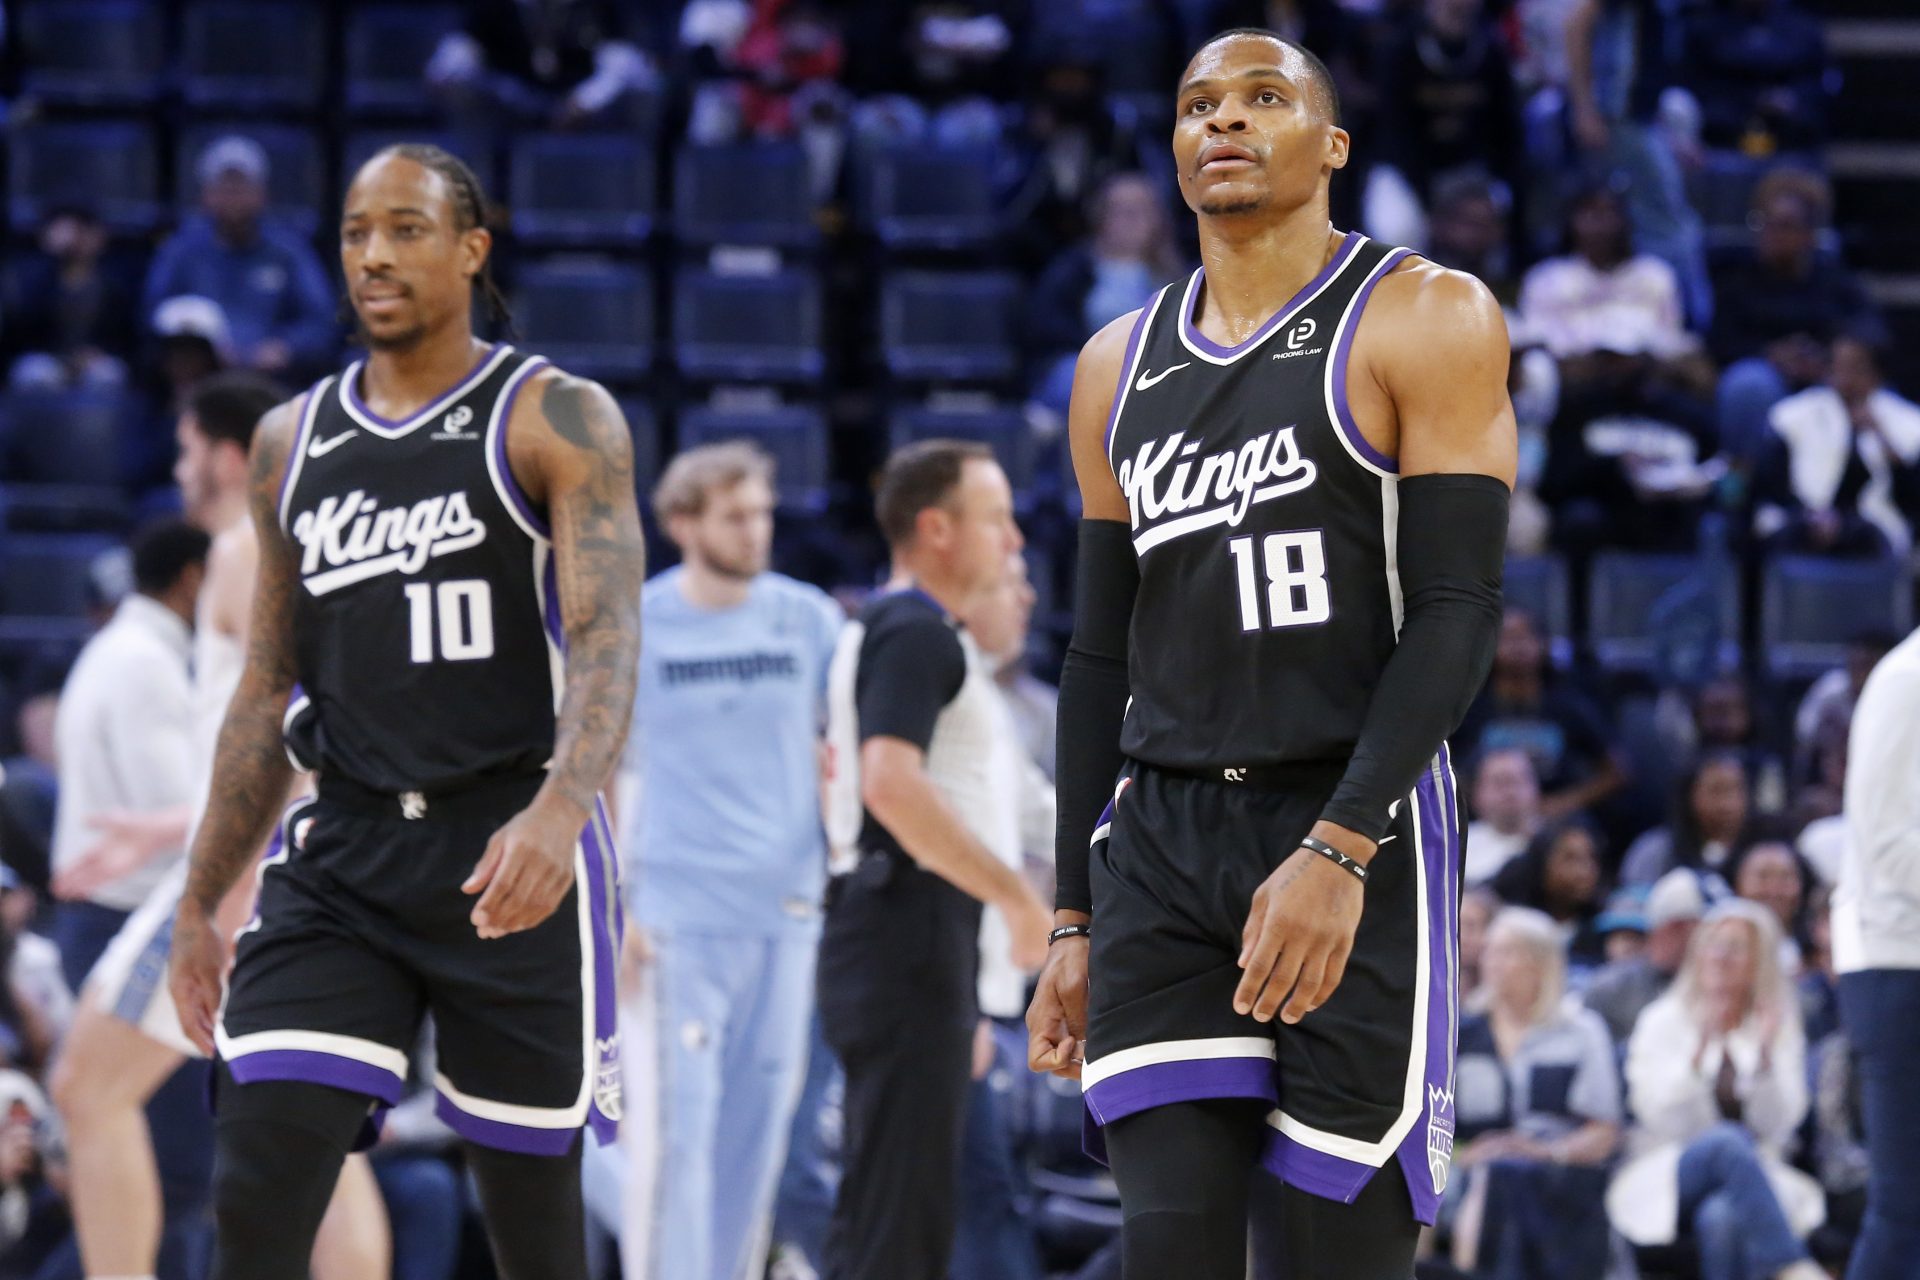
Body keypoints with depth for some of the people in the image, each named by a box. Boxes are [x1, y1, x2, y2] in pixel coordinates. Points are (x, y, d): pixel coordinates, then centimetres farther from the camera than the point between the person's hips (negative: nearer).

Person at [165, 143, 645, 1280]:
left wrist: (559, 813, -34)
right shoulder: (293, 440, 13)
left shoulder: (558, 420, -3)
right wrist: (200, 905, 16)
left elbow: (609, 641, -15)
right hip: (339, 855, 4)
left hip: (514, 859, -4)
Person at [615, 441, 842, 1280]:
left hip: (786, 912, 3)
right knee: (675, 1126, -8)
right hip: (677, 916, -3)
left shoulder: (809, 620, 6)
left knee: (757, 1126, 5)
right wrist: (609, 909, -3)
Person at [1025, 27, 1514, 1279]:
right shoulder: (1121, 366, 14)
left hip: (1359, 841, -4)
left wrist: (1338, 851, -21)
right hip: (1159, 844, 4)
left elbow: (1460, 610, -11)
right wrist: (1075, 922, 14)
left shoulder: (1426, 321, -3)